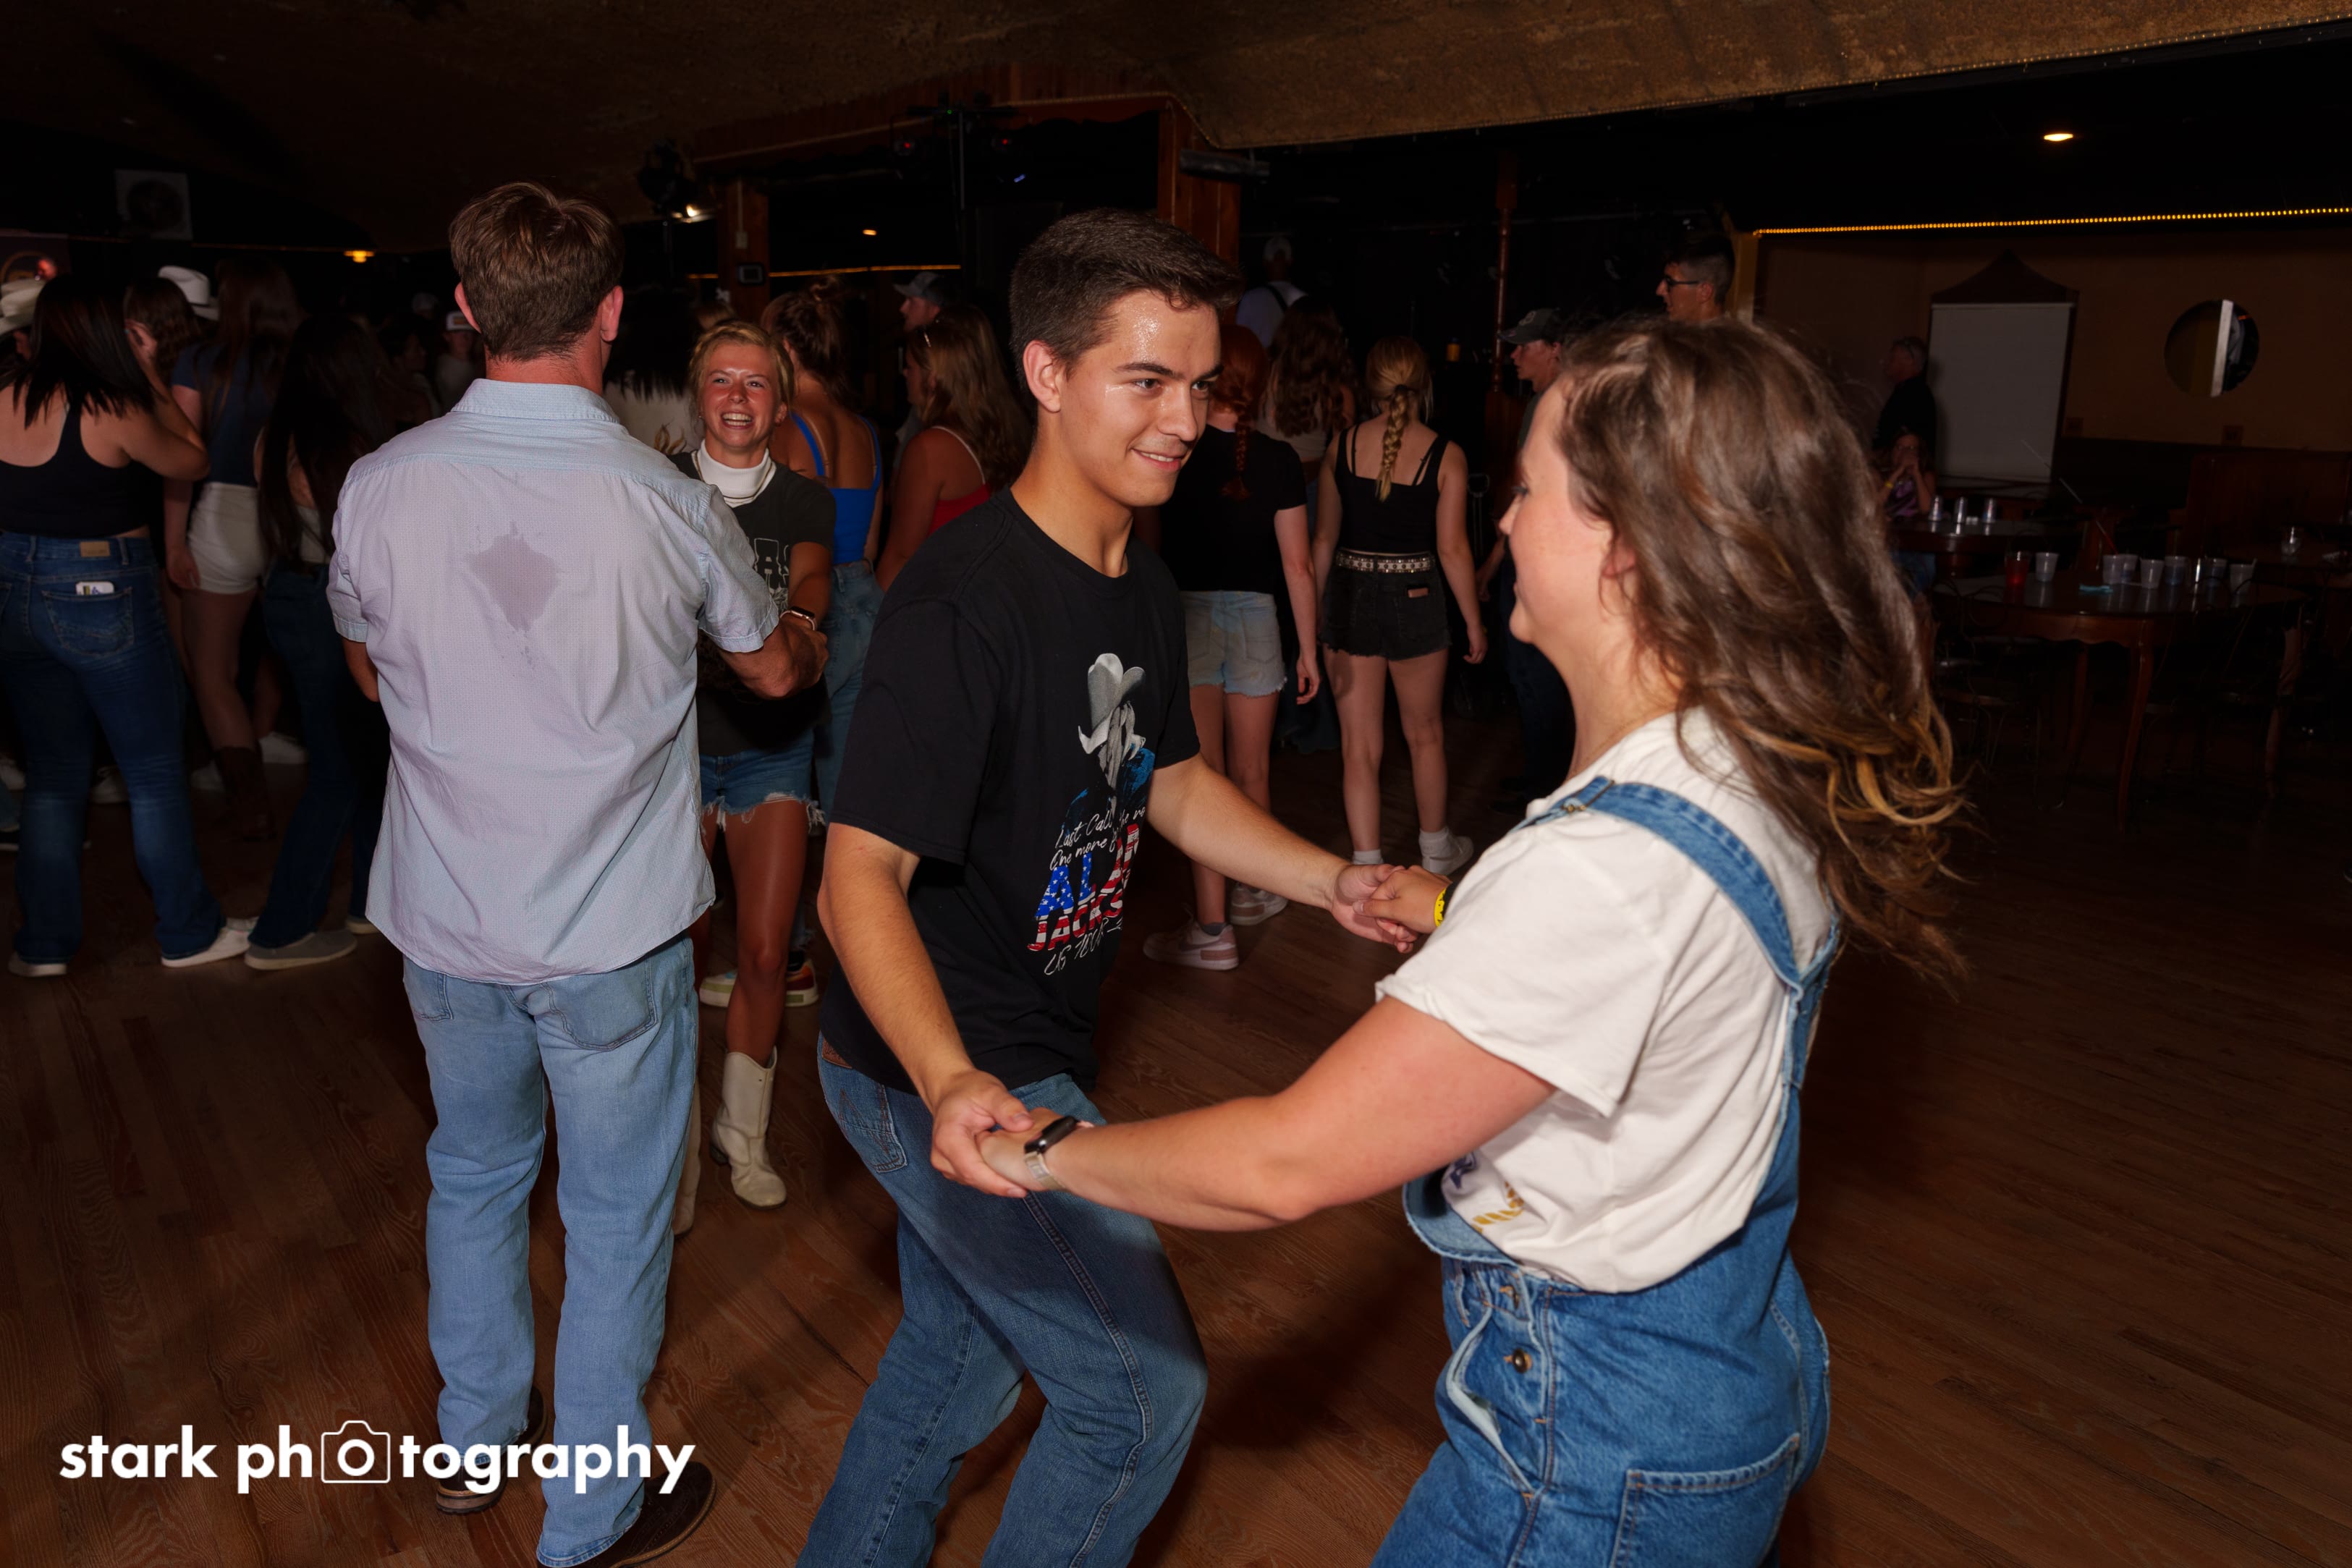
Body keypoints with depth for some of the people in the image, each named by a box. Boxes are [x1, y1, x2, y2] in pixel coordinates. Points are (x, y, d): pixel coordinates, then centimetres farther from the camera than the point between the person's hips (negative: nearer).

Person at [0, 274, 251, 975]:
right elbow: (194, 461, 0)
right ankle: (189, 933, 17)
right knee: (155, 773, 7)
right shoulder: (114, 411, -15)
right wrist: (150, 375, 5)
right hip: (104, 596, -6)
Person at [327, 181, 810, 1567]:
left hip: (443, 918, 4)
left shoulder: (381, 487, -9)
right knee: (617, 1216, 13)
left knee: (475, 1171, 24)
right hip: (612, 932, -3)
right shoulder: (669, 503, -16)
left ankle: (478, 1434, 45)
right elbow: (774, 670, 3)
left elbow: (372, 672, 10)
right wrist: (809, 650, 27)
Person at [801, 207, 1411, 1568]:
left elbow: (1174, 783, 14)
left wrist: (1331, 881, 0)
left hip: (1028, 1056, 9)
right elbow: (861, 875, -27)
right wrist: (951, 1082, -42)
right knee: (1145, 1392, 1)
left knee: (958, 1353, 25)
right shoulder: (964, 603, -26)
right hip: (942, 1071, -9)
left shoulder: (1146, 588, 3)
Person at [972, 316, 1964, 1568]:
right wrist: (1465, 924, 22)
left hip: (1603, 1467, -8)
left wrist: (1048, 1154, -14)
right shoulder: (1773, 782, -6)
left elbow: (1286, 1165, -29)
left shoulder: (1609, 866, -34)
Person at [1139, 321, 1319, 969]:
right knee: (1252, 773, 17)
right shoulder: (1277, 459, -2)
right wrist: (1308, 648, 6)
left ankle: (1211, 929, -2)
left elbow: (1147, 550, 1)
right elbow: (1297, 564, -2)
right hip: (1256, 616, 2)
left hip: (1188, 614, -2)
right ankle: (1252, 892, 35)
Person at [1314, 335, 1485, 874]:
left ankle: (1367, 865, 9)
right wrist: (1474, 624, 2)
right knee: (1424, 733, 18)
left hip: (1350, 597, 1)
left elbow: (1324, 538, 4)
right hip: (1414, 599, -1)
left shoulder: (1344, 445, -2)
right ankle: (1437, 849, 35)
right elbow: (1452, 549, -8)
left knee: (1359, 744, 7)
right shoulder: (1445, 456, -8)